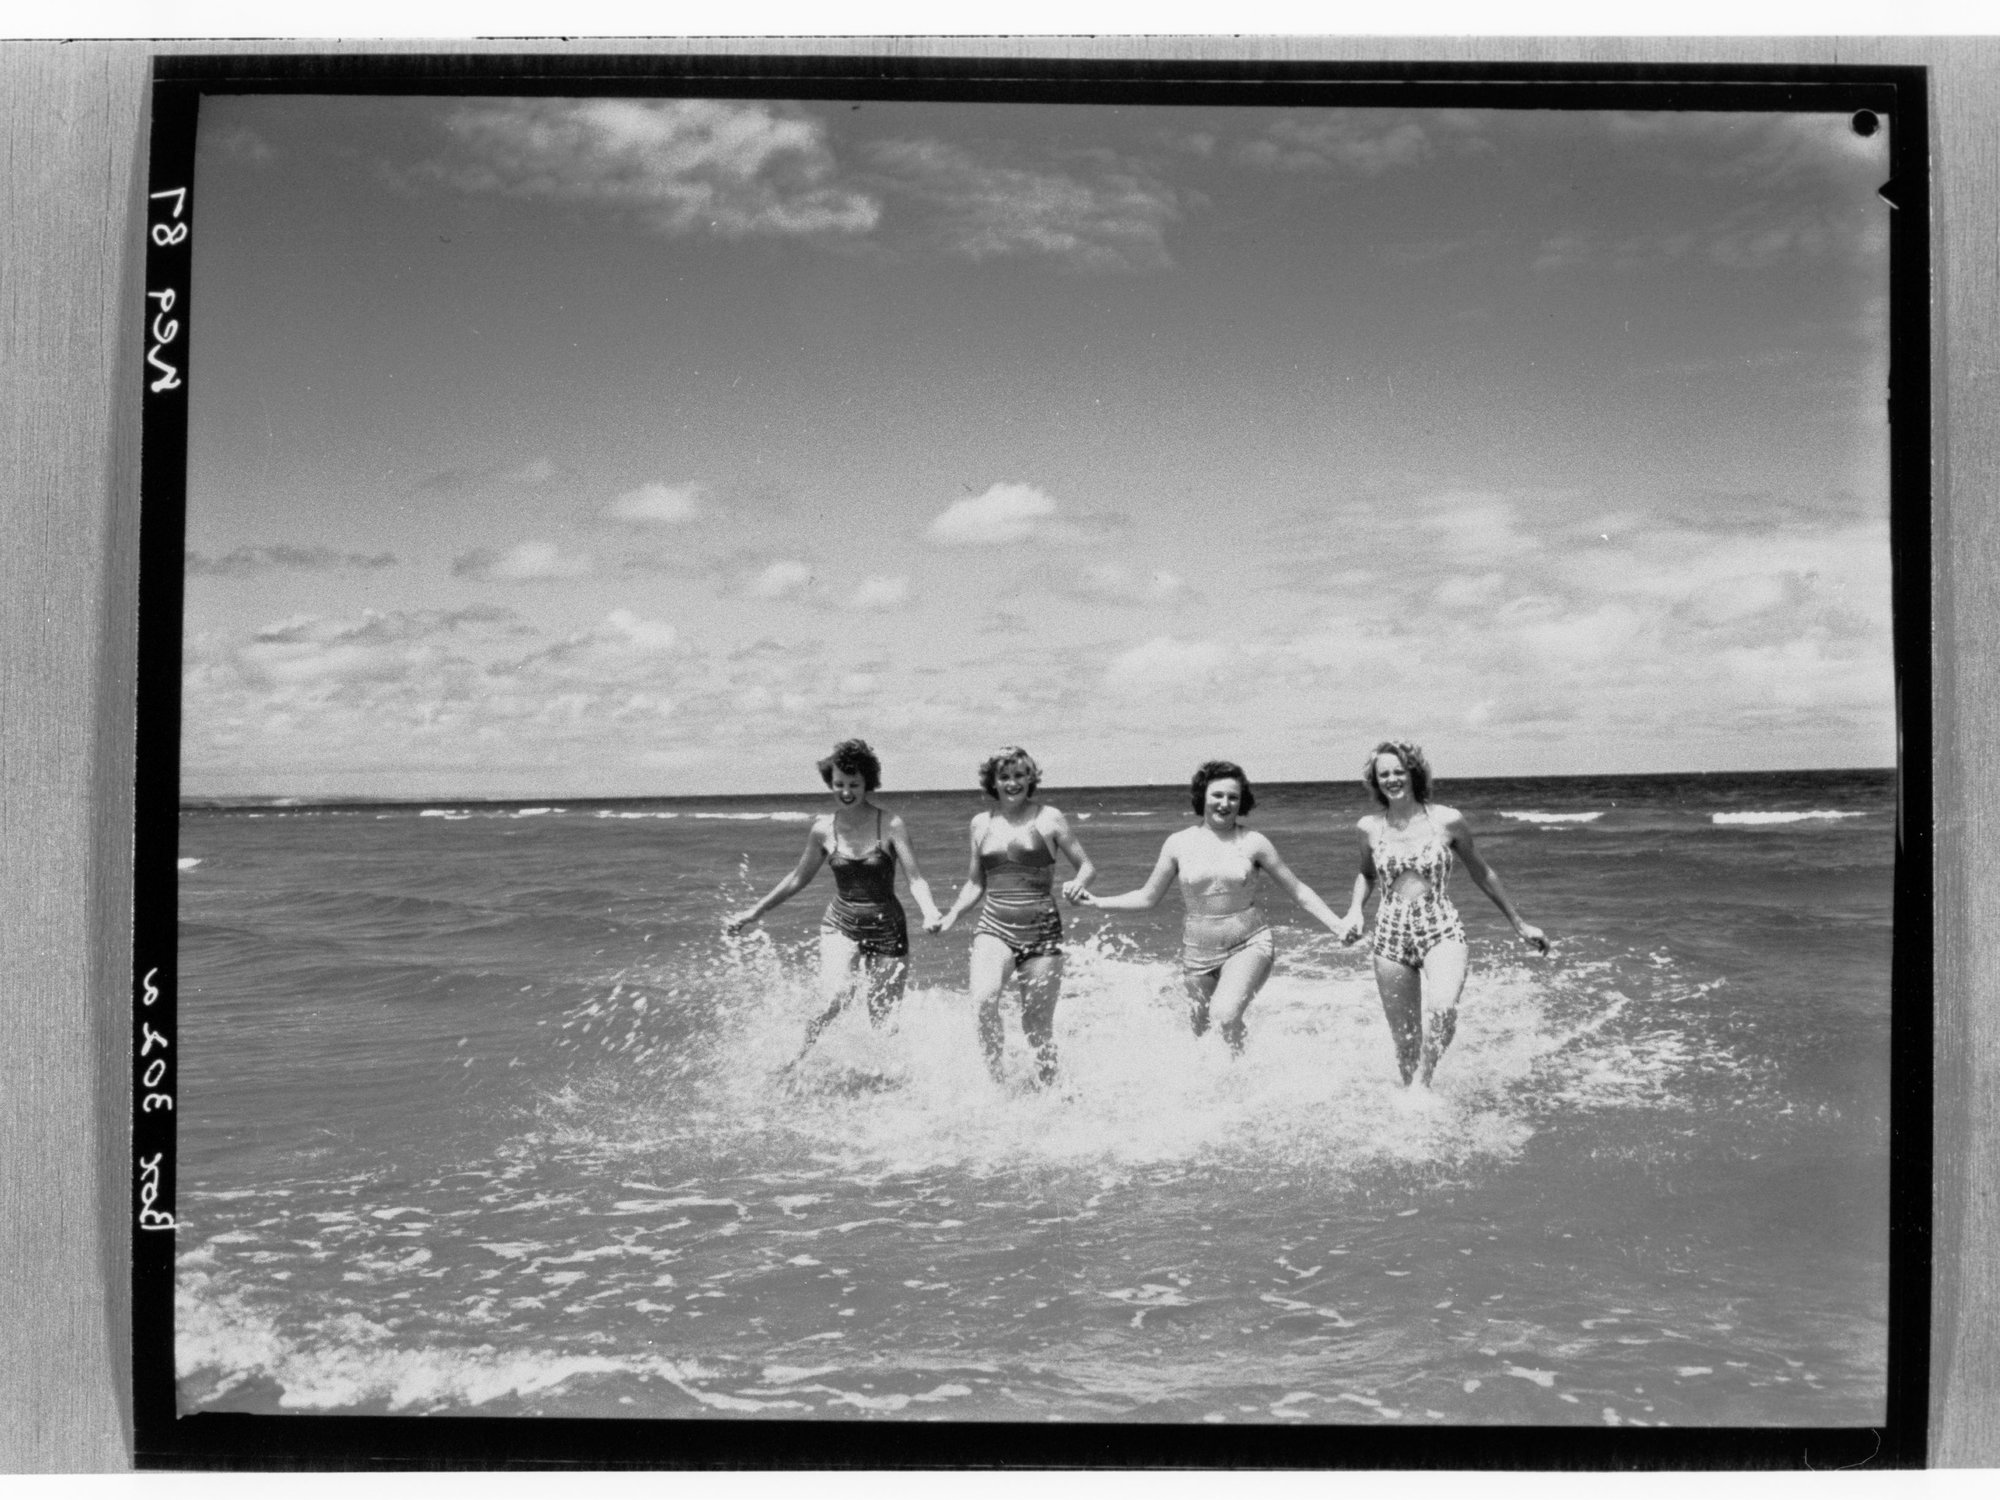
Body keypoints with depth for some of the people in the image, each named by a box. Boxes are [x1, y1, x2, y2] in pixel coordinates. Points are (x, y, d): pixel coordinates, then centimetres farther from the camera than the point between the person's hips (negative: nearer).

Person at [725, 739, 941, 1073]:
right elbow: (799, 877, 11)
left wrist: (931, 913, -33)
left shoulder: (890, 824, -10)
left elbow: (915, 878, -12)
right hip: (841, 925, 1)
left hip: (887, 930, -1)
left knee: (884, 1024, 2)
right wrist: (753, 913, 12)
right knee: (835, 998, -23)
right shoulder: (823, 829, -2)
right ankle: (801, 1058, 1)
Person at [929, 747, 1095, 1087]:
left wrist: (1077, 884, -16)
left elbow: (1086, 865, 5)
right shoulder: (981, 823, 11)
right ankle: (995, 1078, -11)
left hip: (1042, 931, -1)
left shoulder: (1048, 818, 2)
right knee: (983, 1001, -26)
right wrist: (952, 915, 6)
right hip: (994, 928, 2)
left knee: (1038, 1030, 2)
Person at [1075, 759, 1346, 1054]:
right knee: (1199, 1034, 7)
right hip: (1198, 952, 3)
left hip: (1249, 945, -2)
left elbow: (1297, 889, 5)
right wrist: (1097, 903, -1)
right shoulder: (1179, 844, 2)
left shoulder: (1253, 842, -2)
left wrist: (1337, 925, -2)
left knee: (1225, 1015, -27)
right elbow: (1147, 898, 9)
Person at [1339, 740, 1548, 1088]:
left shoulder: (1448, 821, -2)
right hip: (1391, 935, 2)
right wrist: (1355, 909, 6)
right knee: (1405, 1043, 4)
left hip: (1442, 931, -2)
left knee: (1442, 1010, -31)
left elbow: (1482, 873, 11)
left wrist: (1519, 924, 17)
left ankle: (1422, 1086, -13)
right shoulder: (1369, 827, 5)